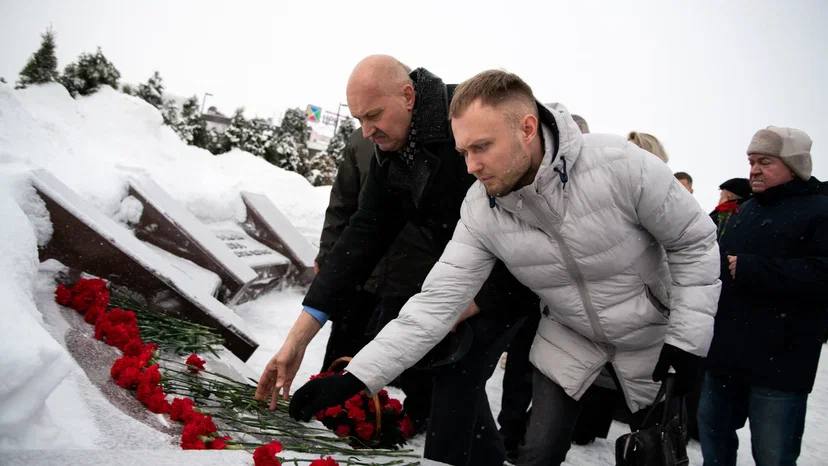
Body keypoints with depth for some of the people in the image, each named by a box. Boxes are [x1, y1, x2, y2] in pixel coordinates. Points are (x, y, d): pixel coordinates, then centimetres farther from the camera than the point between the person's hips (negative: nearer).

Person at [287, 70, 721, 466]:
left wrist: (687, 338, -18)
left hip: (651, 335, -2)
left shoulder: (620, 165, -31)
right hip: (570, 336, 2)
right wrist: (356, 377, -27)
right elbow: (435, 302, -20)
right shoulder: (481, 210, -20)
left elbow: (695, 241, -16)